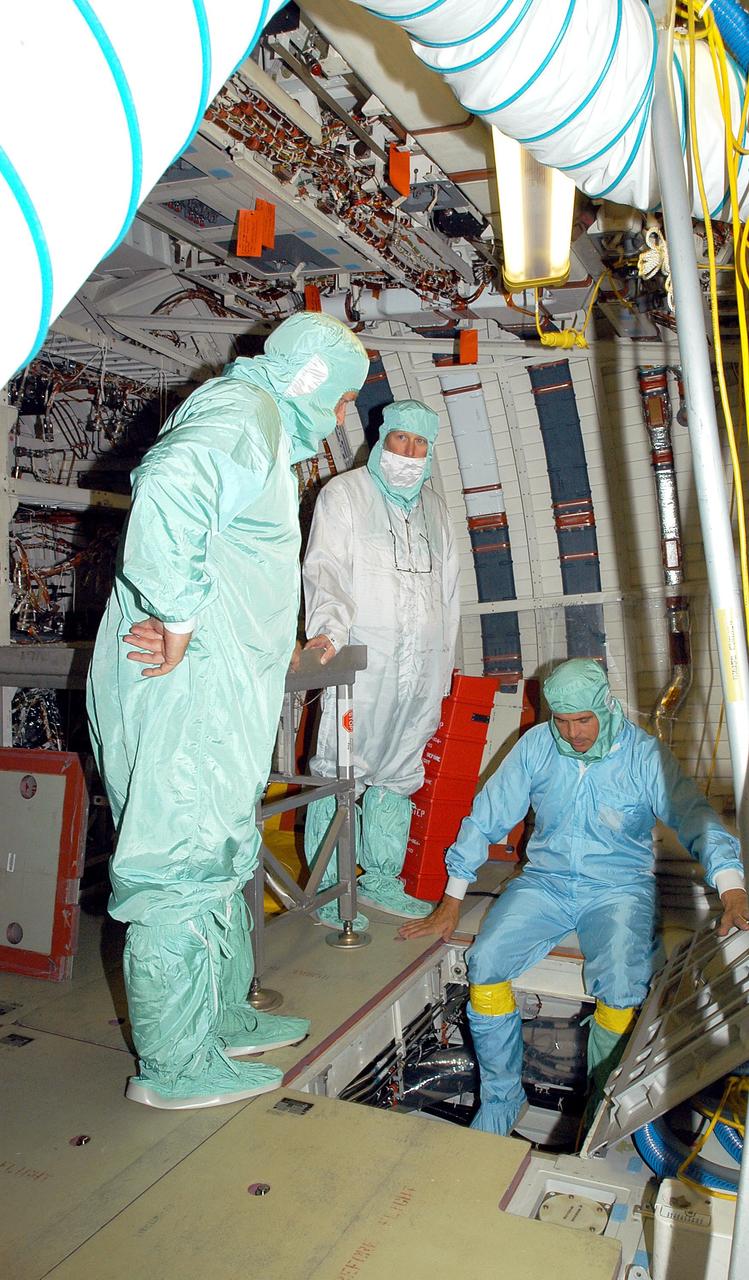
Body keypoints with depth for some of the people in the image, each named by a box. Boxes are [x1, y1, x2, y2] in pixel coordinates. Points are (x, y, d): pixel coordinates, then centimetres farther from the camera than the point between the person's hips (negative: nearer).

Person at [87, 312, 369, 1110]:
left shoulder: (258, 423, 23)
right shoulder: (244, 410, -11)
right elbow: (169, 491, -32)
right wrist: (178, 618, -26)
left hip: (211, 691, 11)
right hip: (186, 691, -11)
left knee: (219, 860, 18)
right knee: (182, 868, -2)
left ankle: (225, 1019, 33)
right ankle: (177, 1066, 12)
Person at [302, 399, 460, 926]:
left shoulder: (434, 507, 22)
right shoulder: (345, 493, 4)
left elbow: (447, 588, 24)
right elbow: (326, 567, -9)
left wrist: (443, 664, 19)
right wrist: (329, 627, -28)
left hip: (421, 668, 6)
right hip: (361, 664, -6)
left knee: (399, 775, 10)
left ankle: (381, 880, 22)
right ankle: (329, 890, 5)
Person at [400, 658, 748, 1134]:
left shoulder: (644, 754, -7)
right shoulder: (536, 746, -2)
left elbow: (695, 816, -16)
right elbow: (488, 817, 2)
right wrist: (452, 903, 2)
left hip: (619, 887, -2)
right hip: (545, 882, 3)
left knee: (622, 986, -29)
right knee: (485, 964, -20)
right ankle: (502, 1100, 1)